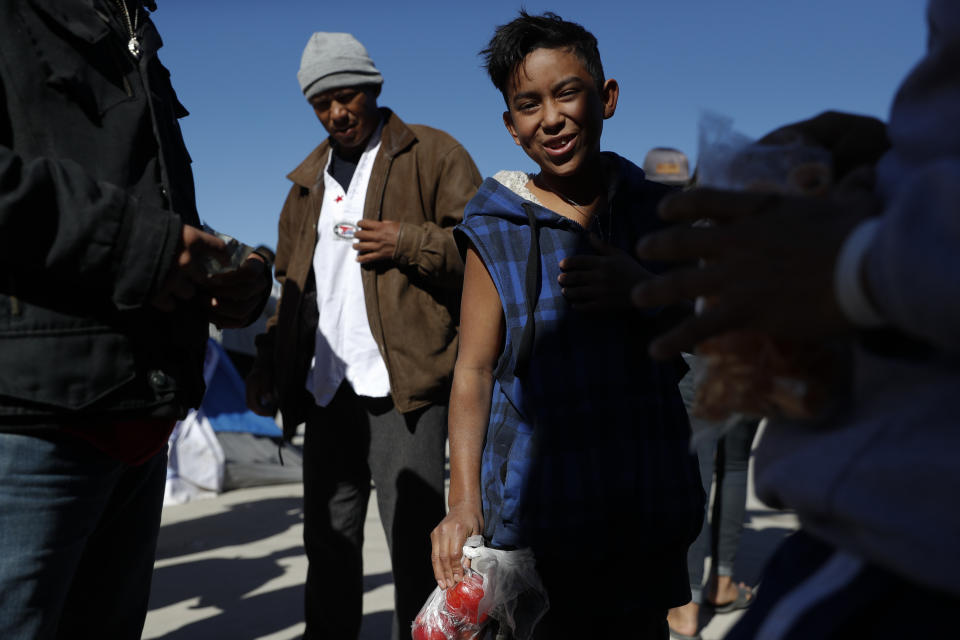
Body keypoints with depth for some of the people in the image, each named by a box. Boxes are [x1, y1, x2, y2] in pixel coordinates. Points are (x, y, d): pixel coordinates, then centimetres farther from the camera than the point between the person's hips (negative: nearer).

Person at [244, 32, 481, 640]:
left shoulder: (432, 154, 2)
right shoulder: (309, 180, 21)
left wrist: (408, 243, -16)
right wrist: (269, 361, 15)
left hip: (404, 386, -6)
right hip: (326, 389, 6)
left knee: (414, 539, -2)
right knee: (329, 538, 13)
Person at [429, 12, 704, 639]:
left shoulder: (656, 209, 5)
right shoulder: (497, 227, -1)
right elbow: (474, 369, -3)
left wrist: (641, 290, -11)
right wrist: (464, 501, -12)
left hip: (650, 508, 3)